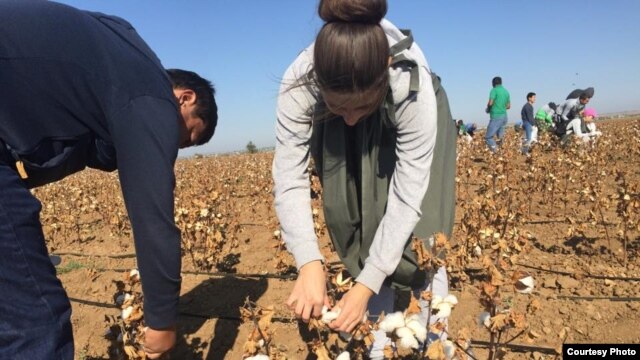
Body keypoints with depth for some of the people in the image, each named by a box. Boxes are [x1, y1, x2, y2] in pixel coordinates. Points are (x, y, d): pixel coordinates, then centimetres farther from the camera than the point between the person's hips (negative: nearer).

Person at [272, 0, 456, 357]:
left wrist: (366, 285, -40)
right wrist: (309, 263, -46)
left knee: (417, 242, -11)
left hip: (414, 124, -1)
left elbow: (407, 197, -38)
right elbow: (289, 177, -34)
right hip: (341, 139, 2)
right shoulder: (299, 84, -37)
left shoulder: (414, 87, -41)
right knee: (362, 239, -6)